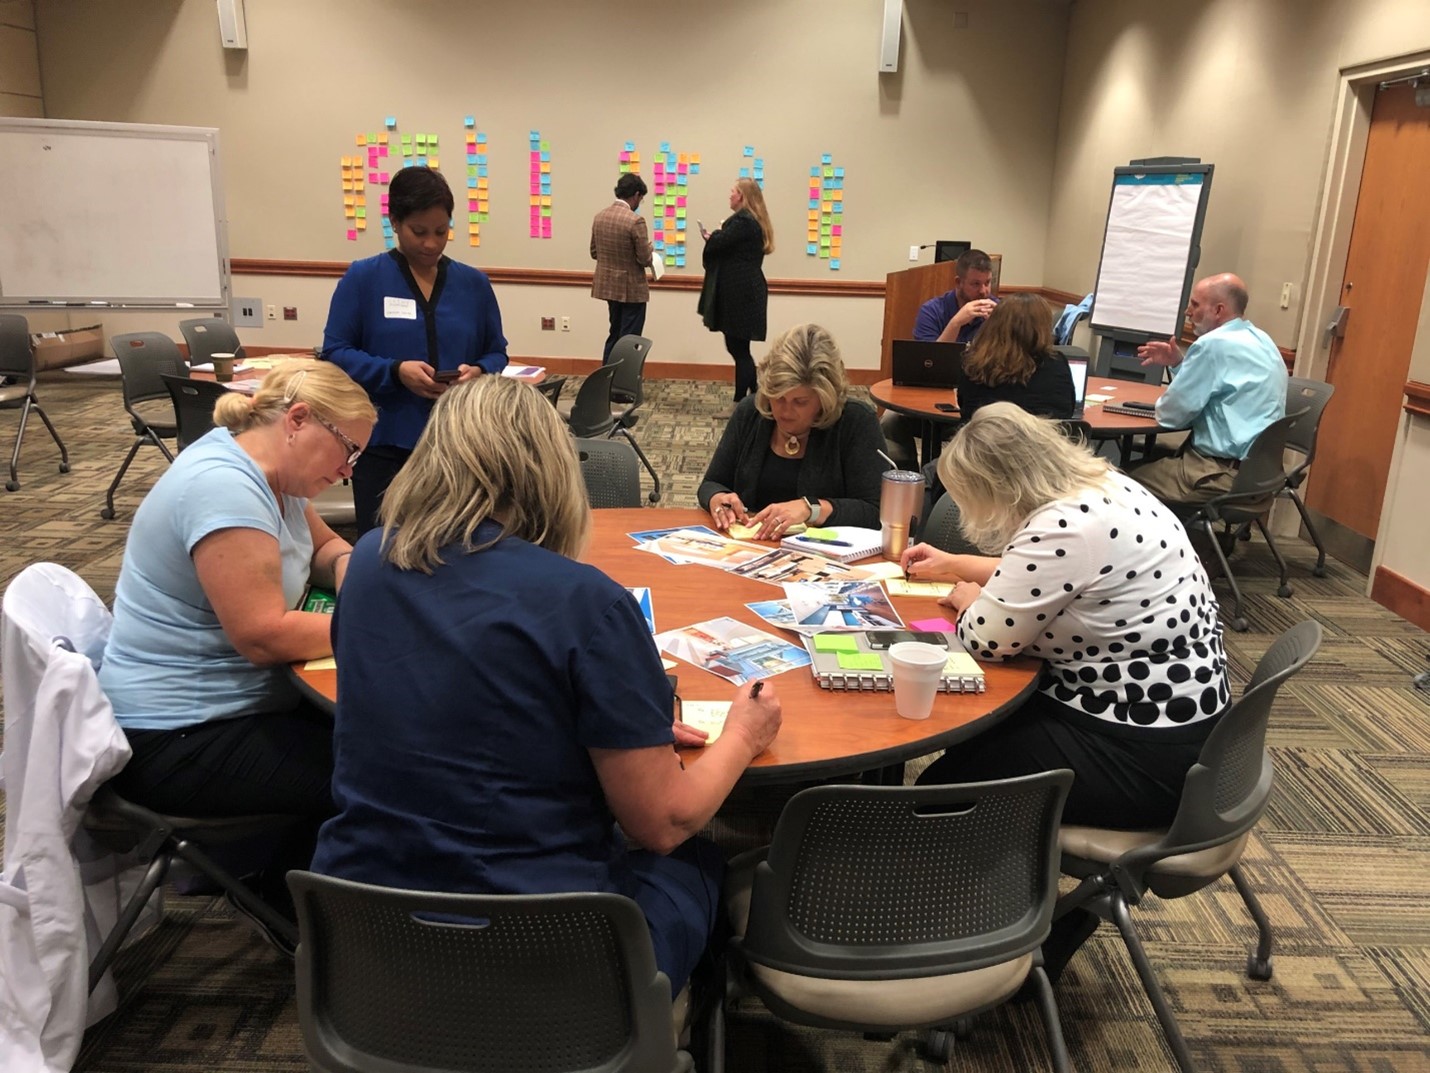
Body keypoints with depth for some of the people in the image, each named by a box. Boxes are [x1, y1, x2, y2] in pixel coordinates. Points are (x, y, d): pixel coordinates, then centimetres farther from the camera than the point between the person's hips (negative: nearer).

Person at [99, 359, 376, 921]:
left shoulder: (268, 472, 4)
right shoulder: (223, 487, -25)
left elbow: (325, 544, 19)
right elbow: (264, 635, -29)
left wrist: (348, 569, -3)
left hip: (227, 702, 10)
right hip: (177, 741, -10)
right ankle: (288, 898, 11)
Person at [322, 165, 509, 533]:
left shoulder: (473, 283, 7)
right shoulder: (362, 278, -1)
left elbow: (497, 352, 12)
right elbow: (335, 353, -3)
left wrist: (479, 372, -12)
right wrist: (395, 371, -19)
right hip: (385, 443, -2)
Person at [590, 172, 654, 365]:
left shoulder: (599, 216, 2)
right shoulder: (635, 220, -20)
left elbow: (594, 253, 10)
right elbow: (645, 259, -18)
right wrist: (648, 249, 3)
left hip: (608, 285, 7)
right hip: (631, 288, -7)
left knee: (615, 335, 20)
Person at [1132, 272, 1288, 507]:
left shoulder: (1215, 344, -18)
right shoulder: (1259, 339, 12)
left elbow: (1172, 414, -13)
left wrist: (1164, 403, 8)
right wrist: (1179, 364, 12)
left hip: (1228, 474, -10)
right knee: (1148, 461, 20)